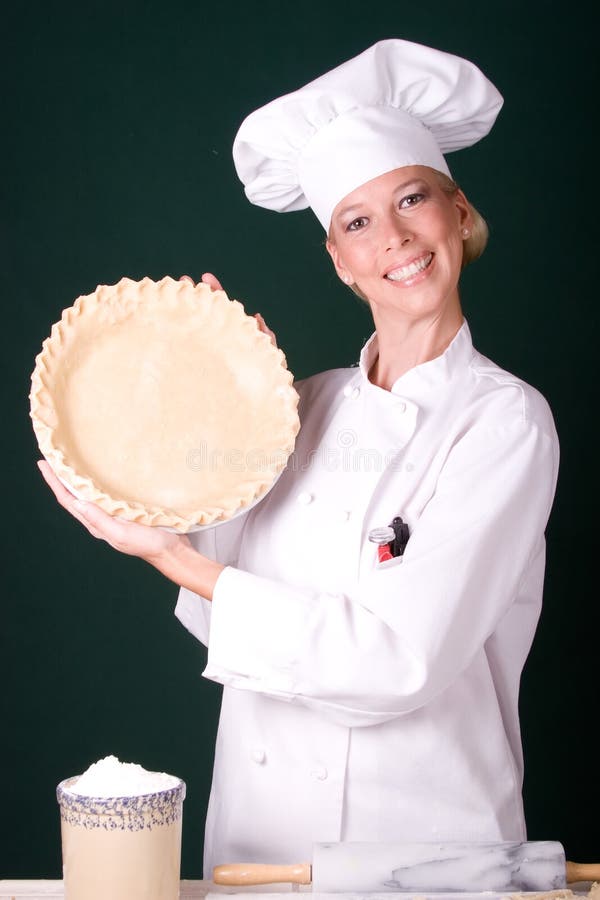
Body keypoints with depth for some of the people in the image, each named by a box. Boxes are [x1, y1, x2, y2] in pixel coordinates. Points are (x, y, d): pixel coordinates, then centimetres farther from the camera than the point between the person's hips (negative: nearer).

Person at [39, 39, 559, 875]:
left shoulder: (504, 419, -13)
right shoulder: (311, 406, 3)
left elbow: (400, 662, -21)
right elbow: (227, 620, -2)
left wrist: (178, 558, -17)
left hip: (426, 837, -4)